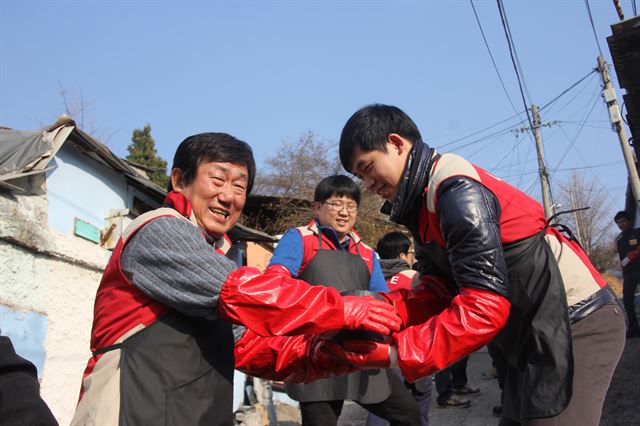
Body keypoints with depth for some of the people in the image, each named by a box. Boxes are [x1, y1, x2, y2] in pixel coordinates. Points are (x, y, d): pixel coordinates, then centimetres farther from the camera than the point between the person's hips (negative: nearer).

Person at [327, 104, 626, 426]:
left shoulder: (456, 189, -23)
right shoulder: (429, 198, 8)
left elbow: (484, 305, -29)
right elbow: (441, 288, 3)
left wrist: (396, 352, -29)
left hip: (575, 322, -10)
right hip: (540, 332, 10)